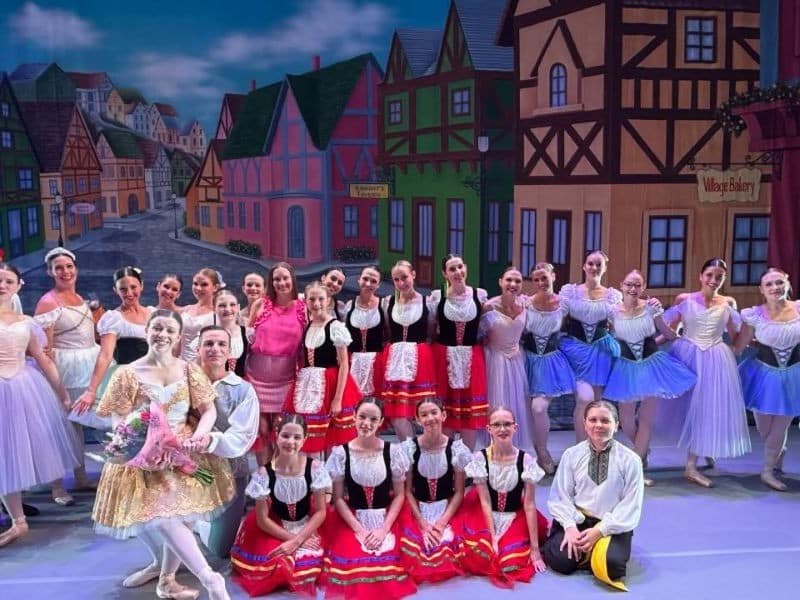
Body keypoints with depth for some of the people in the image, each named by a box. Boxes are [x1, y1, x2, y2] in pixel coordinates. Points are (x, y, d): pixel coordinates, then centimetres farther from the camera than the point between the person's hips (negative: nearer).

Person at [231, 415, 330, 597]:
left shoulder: (314, 467, -16)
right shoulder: (265, 473, -18)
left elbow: (320, 512, -9)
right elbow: (262, 519, -11)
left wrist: (296, 541, -16)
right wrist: (291, 538, -15)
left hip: (307, 529, 0)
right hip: (275, 529, 0)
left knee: (306, 567, -19)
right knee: (274, 564, -22)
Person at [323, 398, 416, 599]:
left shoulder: (393, 451, -2)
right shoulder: (341, 453, -4)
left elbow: (399, 495, 1)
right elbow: (338, 498, -1)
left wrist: (384, 529, -10)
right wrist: (360, 530, -10)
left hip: (386, 521, 1)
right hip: (351, 520, -1)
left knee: (386, 565, -21)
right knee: (354, 564, -25)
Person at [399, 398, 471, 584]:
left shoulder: (457, 449, -6)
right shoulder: (408, 448, -6)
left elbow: (459, 492, -3)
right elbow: (407, 490, -3)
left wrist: (442, 522, -15)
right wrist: (422, 523, -13)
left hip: (447, 509, 0)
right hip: (416, 509, 0)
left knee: (447, 546, -28)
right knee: (414, 547, -27)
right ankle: (419, 569, 6)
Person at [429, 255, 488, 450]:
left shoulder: (480, 294, 1)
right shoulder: (436, 296, -3)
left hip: (472, 358, 1)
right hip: (444, 357, -1)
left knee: (471, 408, 4)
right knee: (445, 408, 5)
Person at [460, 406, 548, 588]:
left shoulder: (525, 460, -11)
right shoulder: (480, 458, -11)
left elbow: (529, 504, -10)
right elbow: (485, 501, -11)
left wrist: (535, 547, -12)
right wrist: (492, 538, -18)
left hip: (515, 518, 0)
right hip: (486, 516, 0)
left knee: (510, 562, -23)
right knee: (478, 559, -24)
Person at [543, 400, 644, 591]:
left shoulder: (630, 460, -3)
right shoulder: (571, 455, 1)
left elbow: (631, 506, -6)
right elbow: (560, 497, 2)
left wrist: (600, 530, -16)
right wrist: (570, 526, -16)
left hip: (612, 526, -1)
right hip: (576, 520, 1)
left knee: (611, 565, -29)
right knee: (559, 560, -23)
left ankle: (595, 554, 6)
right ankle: (581, 549, 10)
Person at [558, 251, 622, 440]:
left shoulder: (613, 295, 6)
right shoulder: (569, 290, 0)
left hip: (600, 350, 3)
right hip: (576, 347, -2)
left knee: (597, 401, 6)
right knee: (585, 398, -15)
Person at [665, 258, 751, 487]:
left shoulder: (728, 303, 3)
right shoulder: (684, 299, -3)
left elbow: (735, 337, 12)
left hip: (715, 360, 2)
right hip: (687, 355, -2)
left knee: (708, 407, 1)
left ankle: (691, 466, 10)